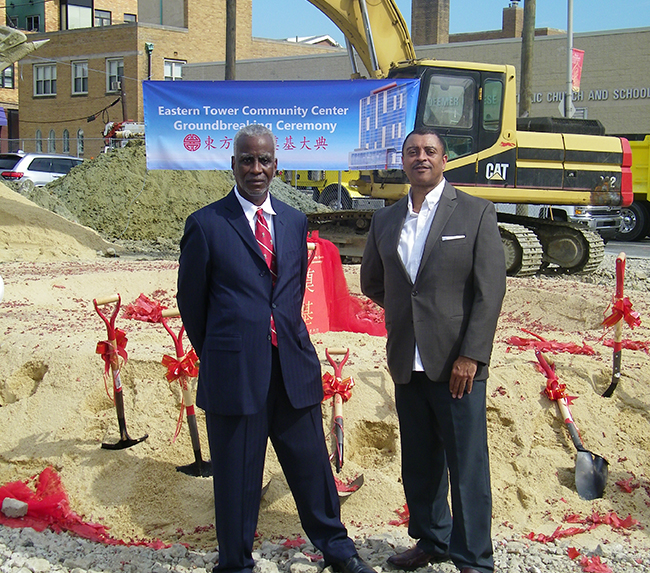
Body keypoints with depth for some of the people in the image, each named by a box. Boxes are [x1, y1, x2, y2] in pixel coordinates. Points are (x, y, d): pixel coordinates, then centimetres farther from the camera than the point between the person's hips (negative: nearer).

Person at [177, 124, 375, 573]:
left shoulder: (295, 222, 10)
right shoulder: (206, 225, -5)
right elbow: (191, 301, 2)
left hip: (294, 366, 4)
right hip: (235, 371, -4)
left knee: (311, 462, 13)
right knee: (237, 474, 7)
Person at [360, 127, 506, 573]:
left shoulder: (476, 213, -2)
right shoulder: (385, 219, 12)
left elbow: (490, 289, -7)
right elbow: (372, 282, 25)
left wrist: (471, 355, -14)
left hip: (457, 363, -4)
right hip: (407, 364, 5)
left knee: (467, 465, 0)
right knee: (419, 464, 14)